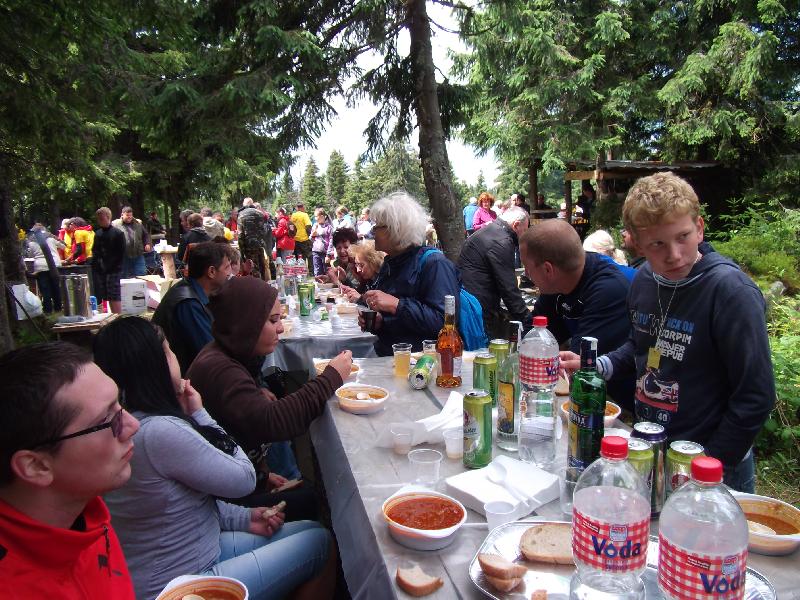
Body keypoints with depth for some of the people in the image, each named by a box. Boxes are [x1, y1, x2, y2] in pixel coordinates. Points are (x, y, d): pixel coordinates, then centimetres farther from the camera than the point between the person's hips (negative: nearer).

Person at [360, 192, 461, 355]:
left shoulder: (435, 263, -11)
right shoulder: (390, 264, 15)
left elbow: (443, 320, -22)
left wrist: (396, 304, -23)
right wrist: (378, 322, 5)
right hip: (387, 358, 7)